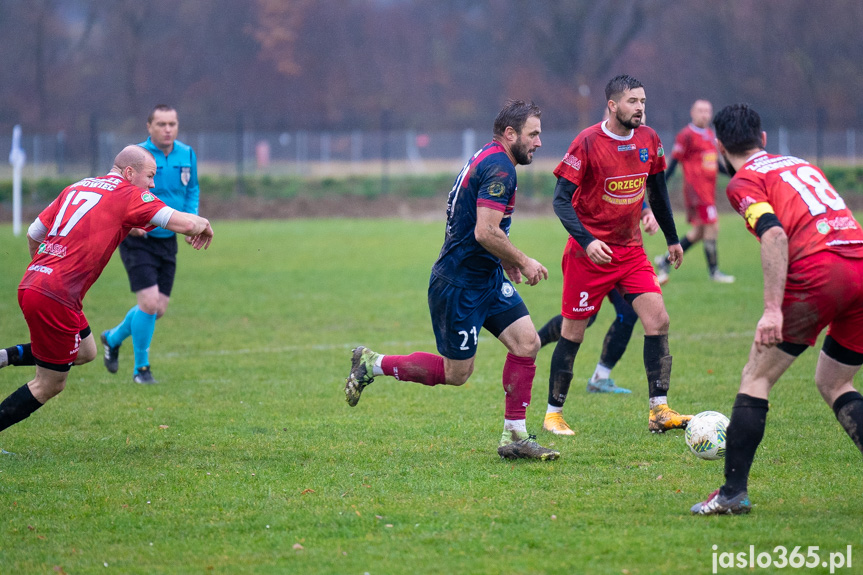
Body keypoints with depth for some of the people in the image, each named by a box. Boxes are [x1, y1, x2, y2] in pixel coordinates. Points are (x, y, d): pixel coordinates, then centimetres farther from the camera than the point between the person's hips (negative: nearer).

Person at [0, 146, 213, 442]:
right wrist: (204, 225, 13)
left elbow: (33, 235, 20)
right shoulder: (129, 195, -3)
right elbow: (185, 223, -9)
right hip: (55, 298, -8)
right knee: (49, 385, 4)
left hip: (31, 284, 8)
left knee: (86, 351, 24)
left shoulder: (75, 189, 18)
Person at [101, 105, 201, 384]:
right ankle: (141, 368, 2)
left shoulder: (187, 155, 2)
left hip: (167, 241, 6)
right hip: (137, 241, -6)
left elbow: (192, 190, 17)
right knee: (149, 301, -16)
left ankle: (114, 338, 36)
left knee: (159, 308, 7)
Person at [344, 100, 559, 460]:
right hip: (459, 285, -10)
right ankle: (372, 364, 16)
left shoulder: (487, 159, 13)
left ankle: (514, 437, 4)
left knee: (527, 342, 0)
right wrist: (523, 262, -16)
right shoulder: (499, 168, -20)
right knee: (455, 373, 0)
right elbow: (486, 232, -28)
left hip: (486, 278, 10)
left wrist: (505, 259, 20)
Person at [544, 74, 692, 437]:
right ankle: (553, 413, 15)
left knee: (658, 319, -8)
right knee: (574, 332, 1)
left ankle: (659, 412, -4)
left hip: (631, 250, 5)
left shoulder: (648, 140, 2)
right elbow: (561, 199, -15)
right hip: (589, 251, -5)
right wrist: (586, 241, -28)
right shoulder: (588, 143, -14)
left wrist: (672, 239, 21)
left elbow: (657, 190, 17)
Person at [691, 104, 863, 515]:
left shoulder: (744, 181, 5)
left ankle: (733, 492, 3)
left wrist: (773, 309, -17)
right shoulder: (801, 165, 28)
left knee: (756, 377, 6)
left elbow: (775, 234, -11)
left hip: (818, 272, -7)